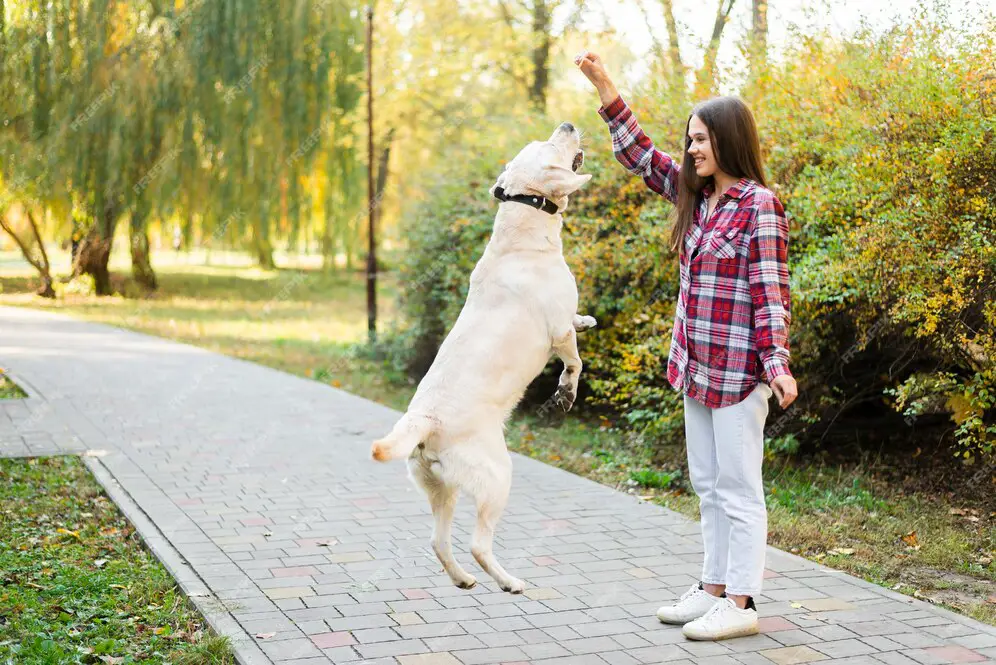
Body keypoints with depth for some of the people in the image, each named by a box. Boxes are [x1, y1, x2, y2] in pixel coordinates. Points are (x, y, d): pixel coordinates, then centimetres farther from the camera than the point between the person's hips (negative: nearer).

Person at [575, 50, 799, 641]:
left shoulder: (759, 206, -13)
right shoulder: (695, 193, 10)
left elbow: (771, 292, -16)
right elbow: (640, 154, 15)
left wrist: (777, 362, -22)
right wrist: (603, 84, 8)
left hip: (738, 370, -8)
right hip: (696, 366, 9)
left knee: (738, 488, -2)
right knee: (707, 484, 14)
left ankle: (741, 604, 6)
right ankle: (713, 589, 25)